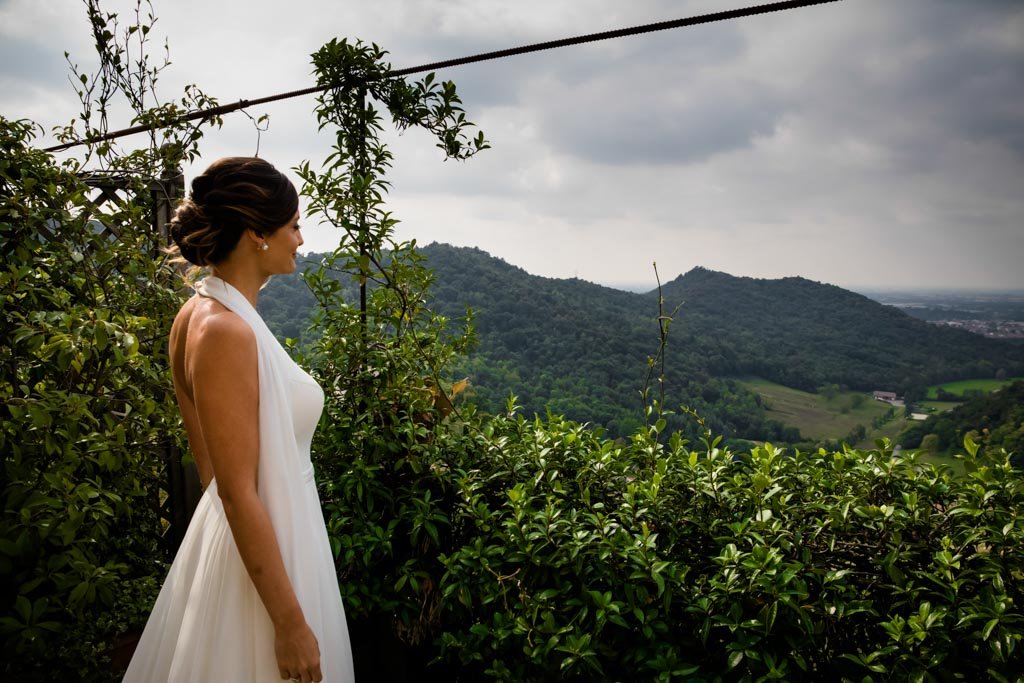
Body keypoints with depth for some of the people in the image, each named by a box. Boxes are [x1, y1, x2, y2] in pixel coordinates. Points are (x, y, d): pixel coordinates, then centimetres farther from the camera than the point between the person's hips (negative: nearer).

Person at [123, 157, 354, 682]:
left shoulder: (200, 313, 3)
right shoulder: (226, 332, -25)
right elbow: (238, 494, -25)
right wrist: (290, 621, -20)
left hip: (248, 536, 9)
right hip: (263, 552, -9)